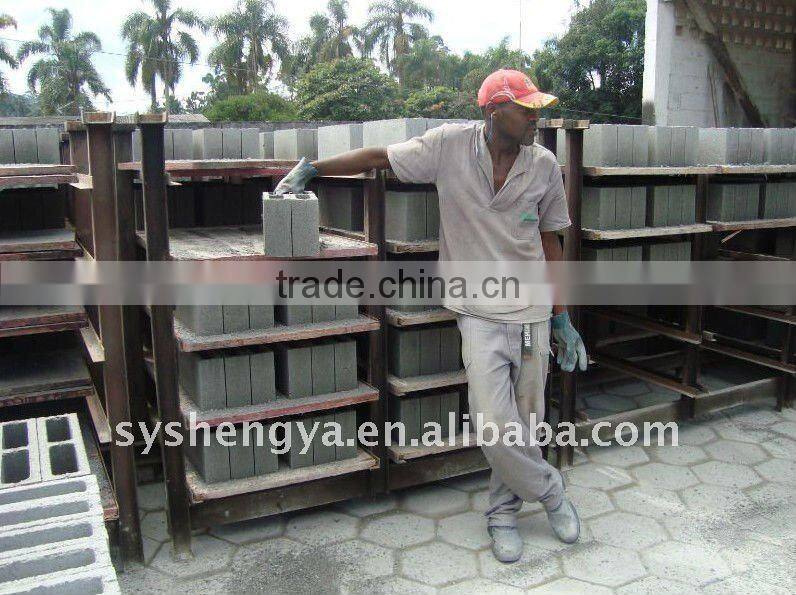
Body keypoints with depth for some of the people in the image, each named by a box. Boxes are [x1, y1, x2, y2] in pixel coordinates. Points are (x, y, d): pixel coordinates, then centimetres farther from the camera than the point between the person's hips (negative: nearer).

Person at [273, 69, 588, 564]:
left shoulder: (544, 165, 0)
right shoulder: (449, 145, -8)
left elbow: (550, 242, 9)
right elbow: (377, 158, 2)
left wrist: (563, 318, 11)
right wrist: (309, 168, 0)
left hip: (533, 314, 3)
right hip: (480, 313, -3)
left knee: (524, 421, 8)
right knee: (494, 421, -12)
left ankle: (503, 511, 33)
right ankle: (549, 489, 18)